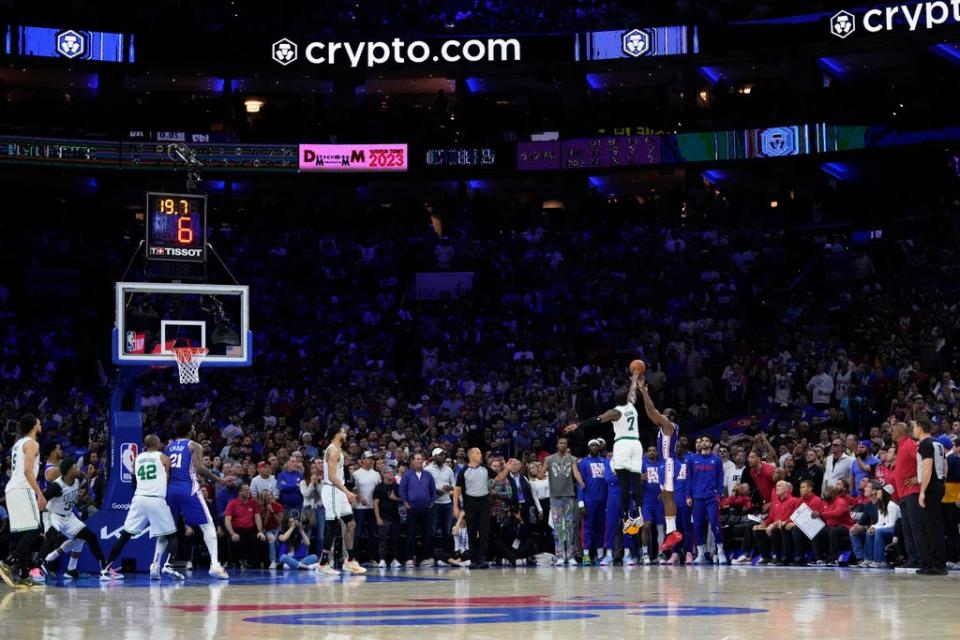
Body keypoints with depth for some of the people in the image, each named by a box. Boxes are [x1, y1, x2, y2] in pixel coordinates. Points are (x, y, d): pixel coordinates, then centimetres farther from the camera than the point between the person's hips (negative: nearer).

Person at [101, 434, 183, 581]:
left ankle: (106, 570, 4)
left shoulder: (137, 458, 18)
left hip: (139, 499, 3)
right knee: (171, 535, 10)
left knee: (125, 536, 10)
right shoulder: (163, 457, 8)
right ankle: (167, 565, -13)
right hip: (157, 500, -3)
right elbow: (169, 481, 4)